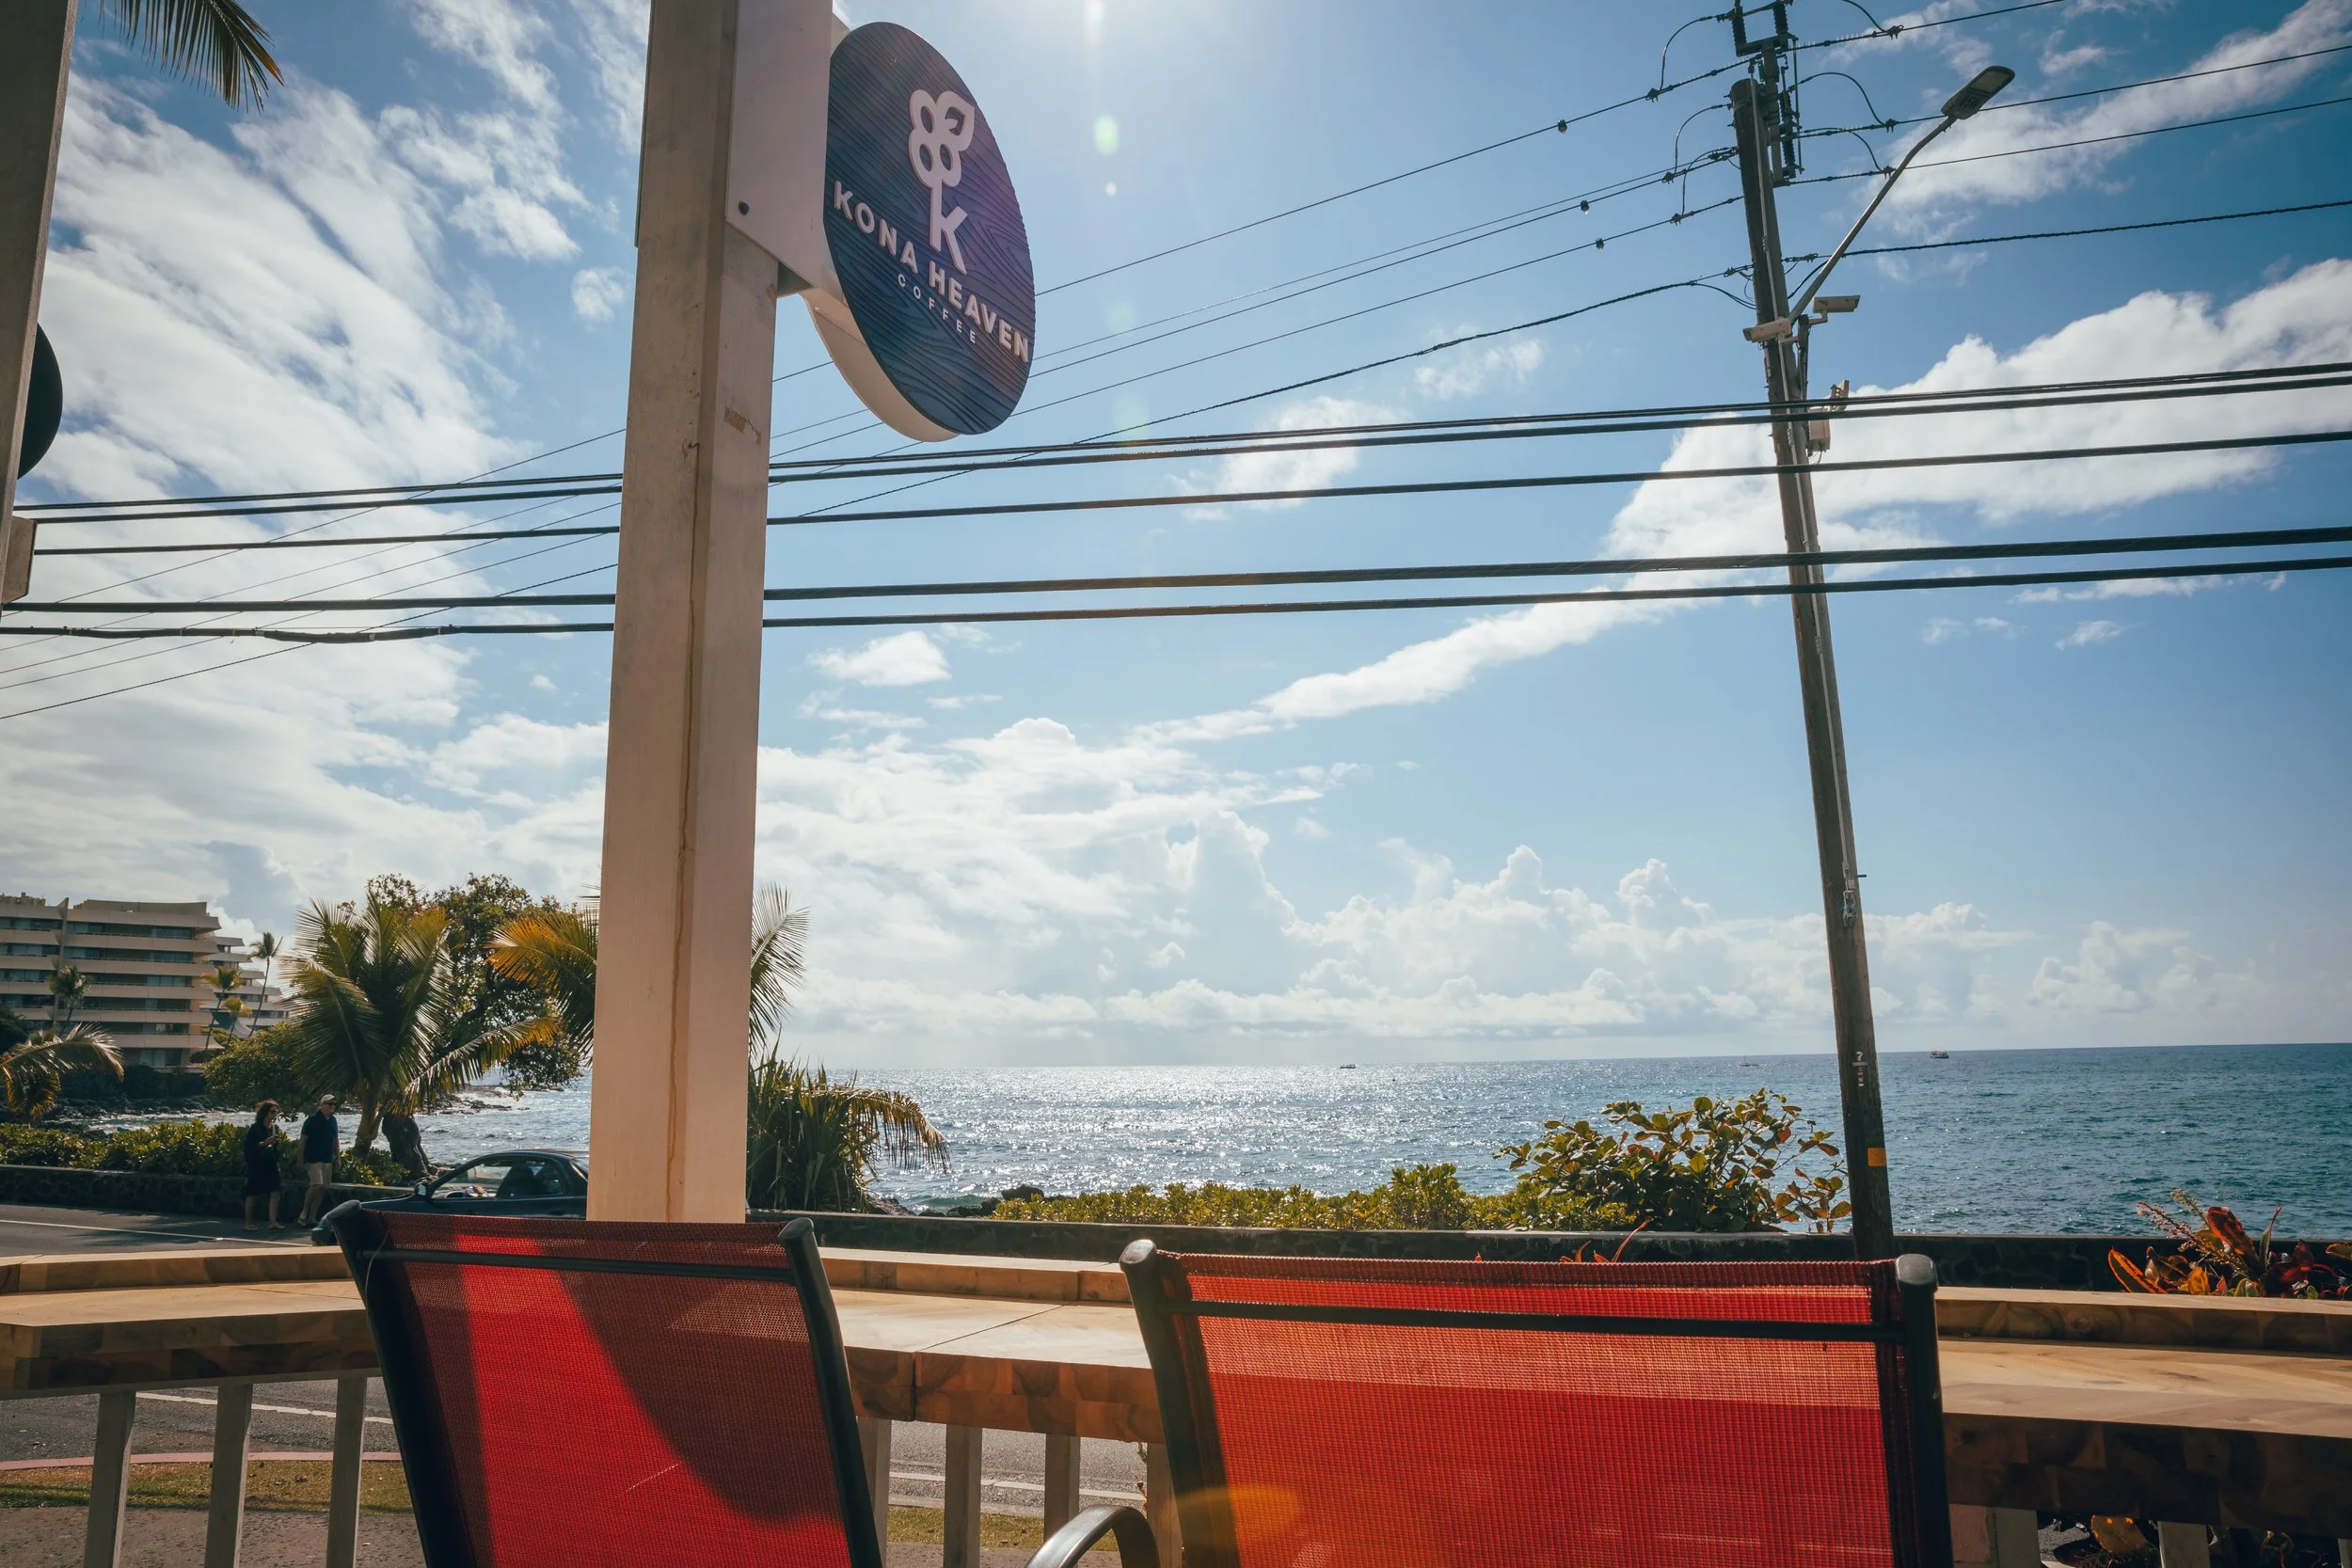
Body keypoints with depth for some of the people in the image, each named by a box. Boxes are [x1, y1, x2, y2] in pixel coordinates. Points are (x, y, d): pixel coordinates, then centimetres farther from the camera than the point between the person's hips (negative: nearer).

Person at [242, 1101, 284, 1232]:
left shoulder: (275, 1128, 11)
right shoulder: (255, 1128, -9)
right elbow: (249, 1147, -15)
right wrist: (265, 1142, -26)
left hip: (270, 1165, 6)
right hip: (256, 1165, -6)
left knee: (275, 1193, -4)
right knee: (252, 1194, 4)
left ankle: (273, 1222, -3)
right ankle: (248, 1222, 15)